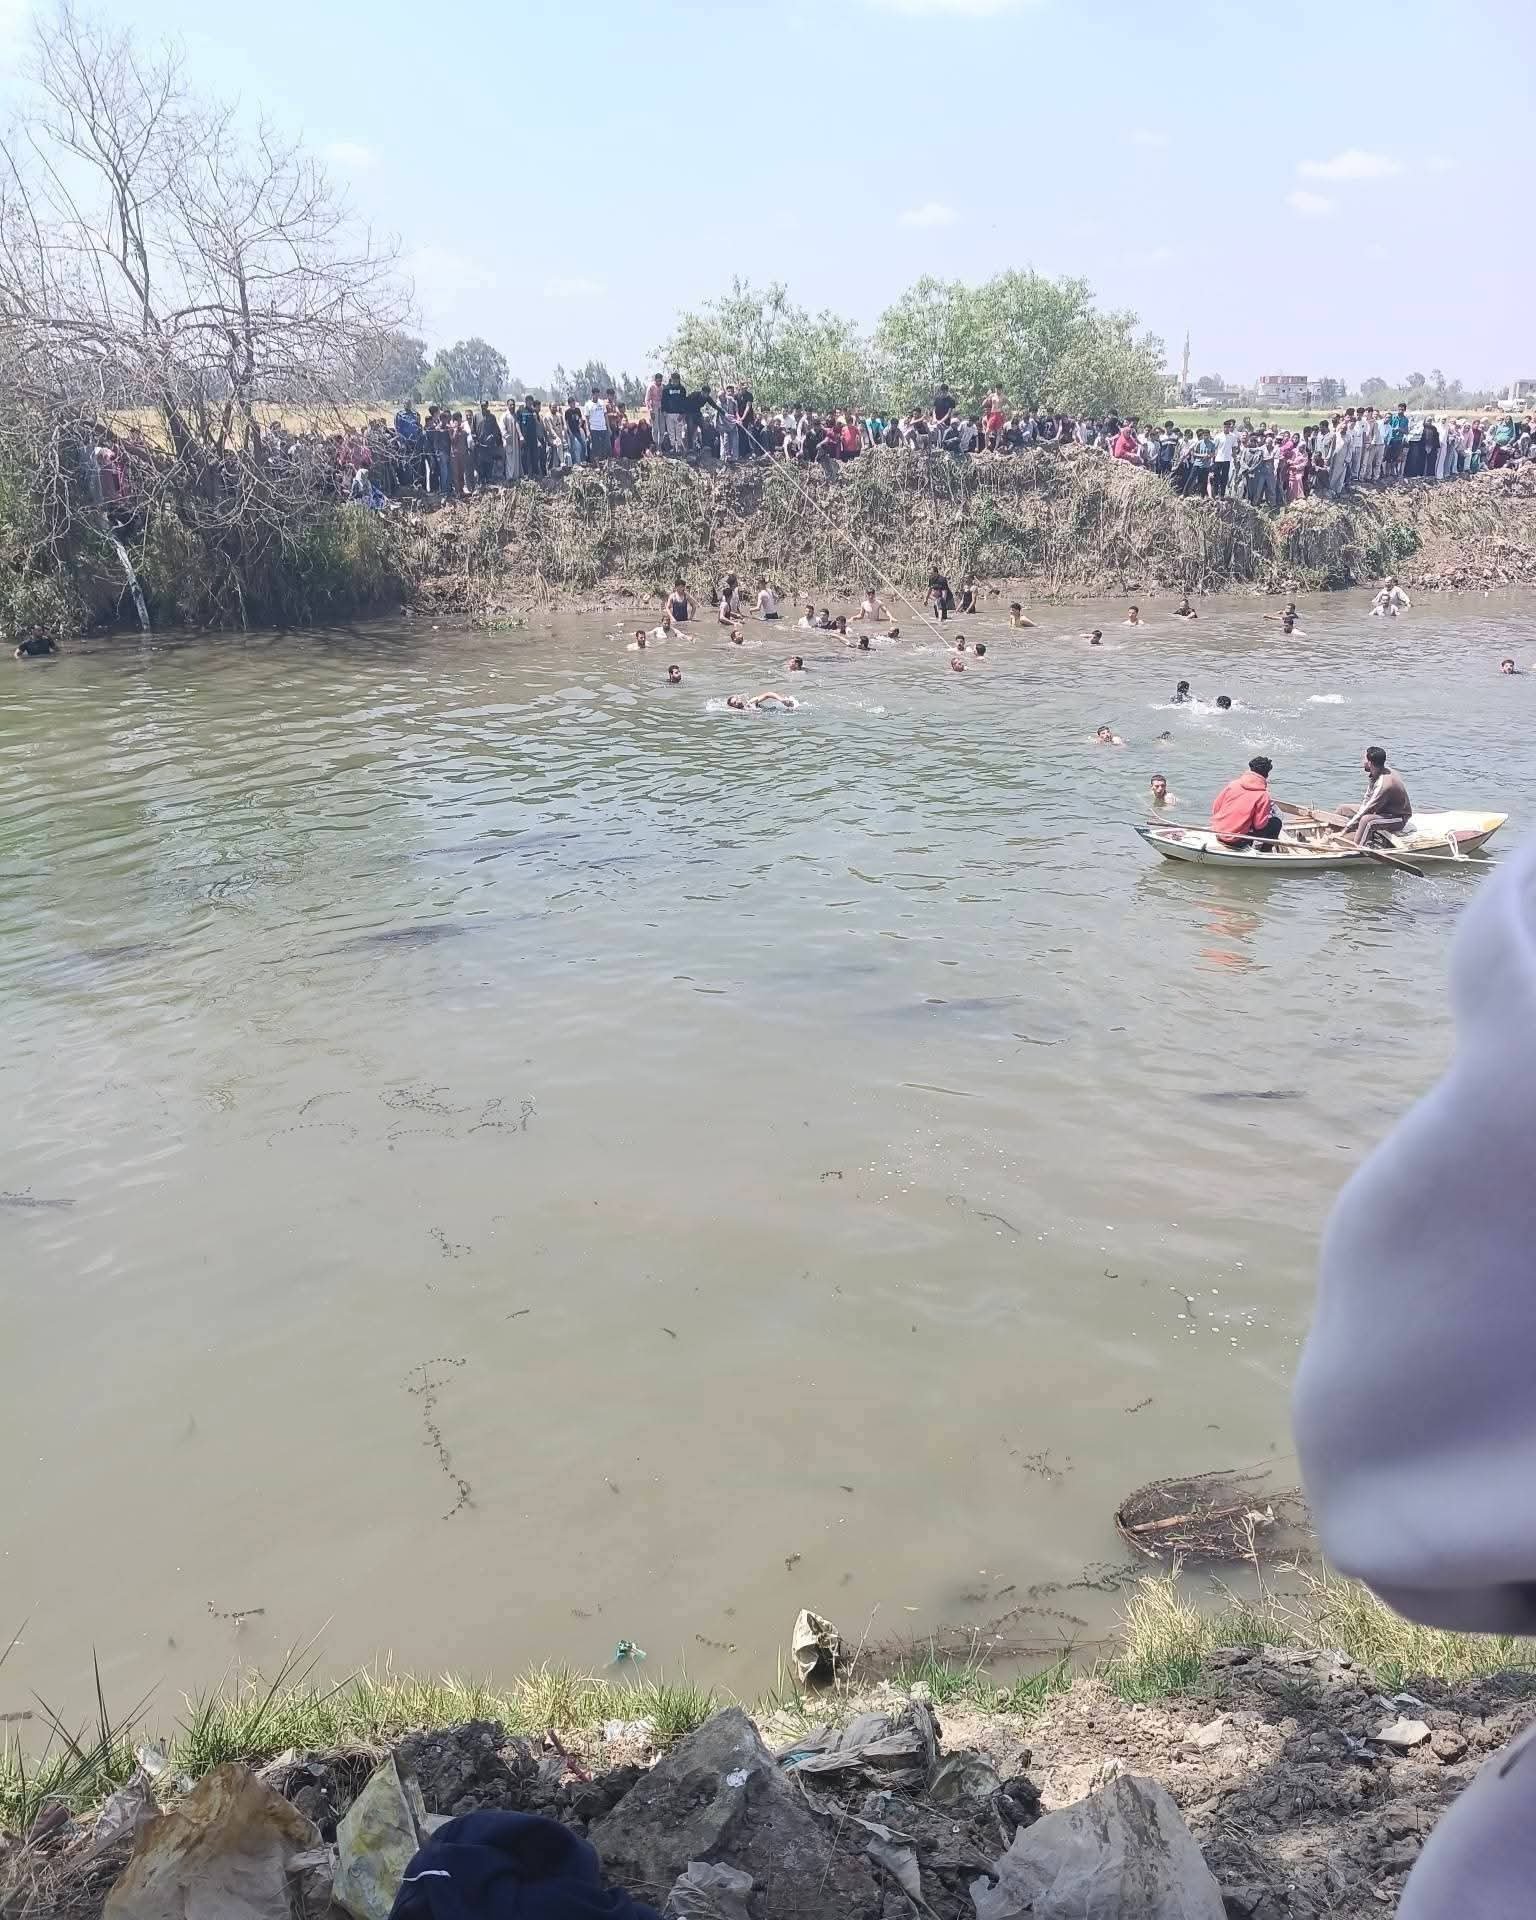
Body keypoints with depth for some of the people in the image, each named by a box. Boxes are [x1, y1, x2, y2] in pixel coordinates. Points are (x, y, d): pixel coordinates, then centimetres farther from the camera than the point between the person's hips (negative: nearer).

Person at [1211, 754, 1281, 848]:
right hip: (1237, 841, -6)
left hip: (1219, 835, 6)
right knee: (1275, 822, 7)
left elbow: (1215, 808, 4)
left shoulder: (1232, 784, -1)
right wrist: (1268, 813, 7)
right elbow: (1259, 825, -12)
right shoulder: (1263, 795, -13)